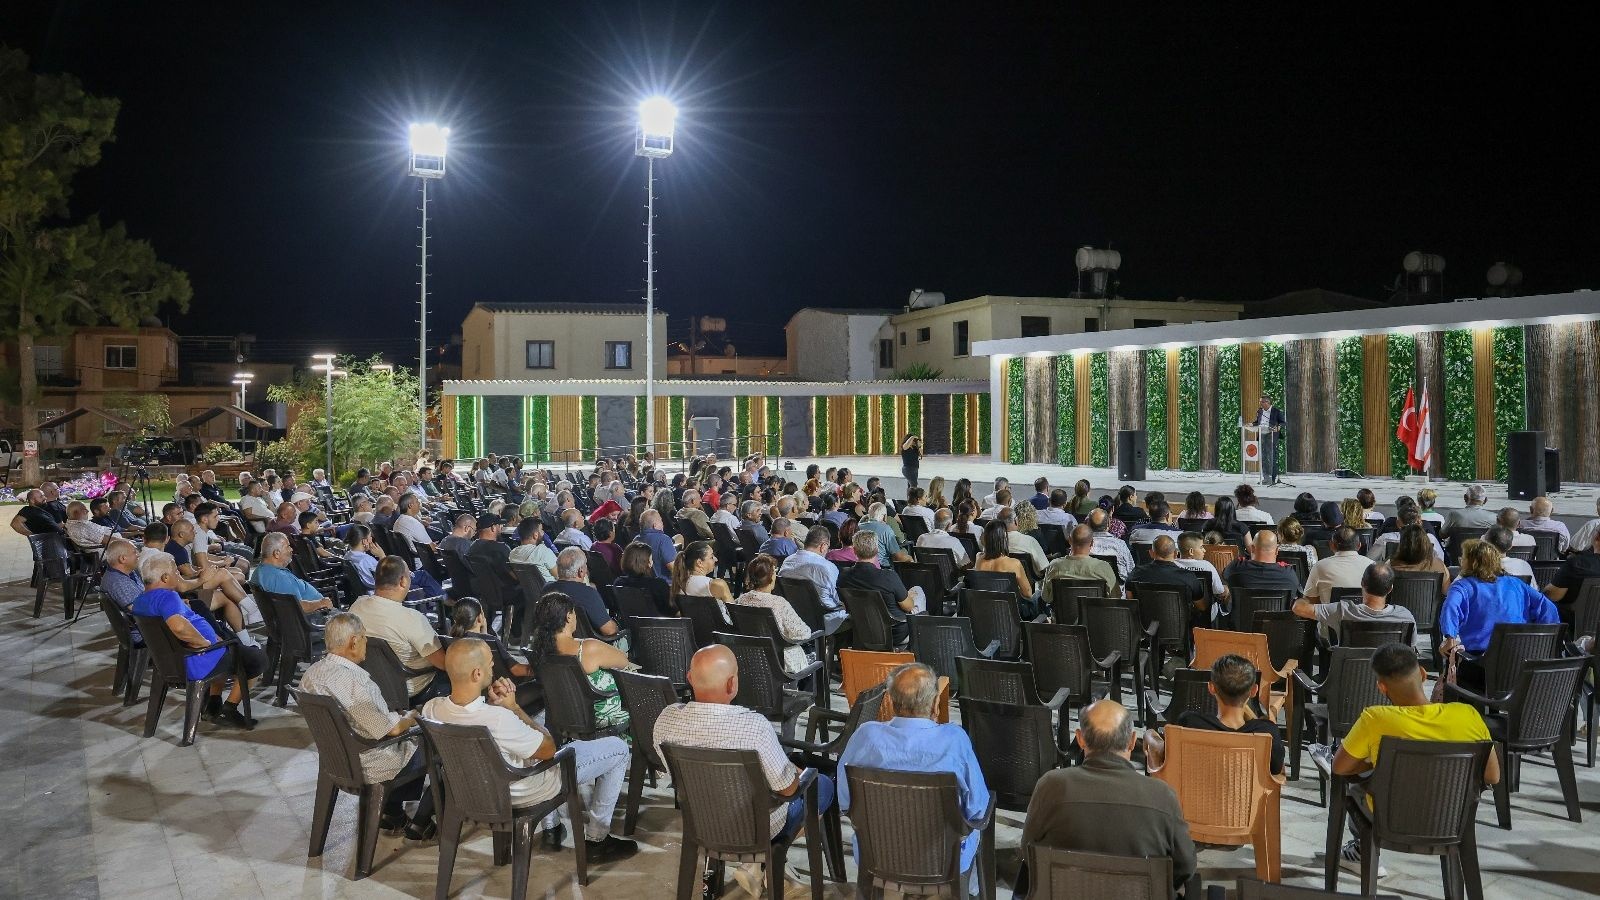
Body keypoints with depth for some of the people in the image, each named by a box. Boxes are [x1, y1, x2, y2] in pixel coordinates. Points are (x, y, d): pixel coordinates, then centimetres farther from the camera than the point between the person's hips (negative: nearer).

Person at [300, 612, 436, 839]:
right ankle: (420, 824, 16)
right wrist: (412, 718, -5)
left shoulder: (310, 673, -4)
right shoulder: (354, 681, -32)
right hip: (371, 765, -9)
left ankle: (392, 812, 30)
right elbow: (391, 729, -26)